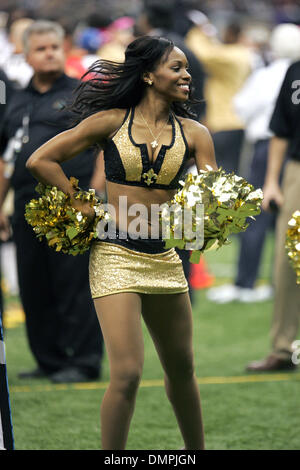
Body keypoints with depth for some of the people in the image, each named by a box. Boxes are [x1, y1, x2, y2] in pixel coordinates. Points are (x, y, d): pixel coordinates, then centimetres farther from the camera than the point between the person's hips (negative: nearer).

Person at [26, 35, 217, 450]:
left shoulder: (193, 133, 5)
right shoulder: (112, 121, -3)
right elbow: (41, 161, 0)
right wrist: (85, 208, -2)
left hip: (165, 258, 4)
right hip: (116, 257, -4)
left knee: (181, 369, 16)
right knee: (127, 374, -14)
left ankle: (197, 450, 34)